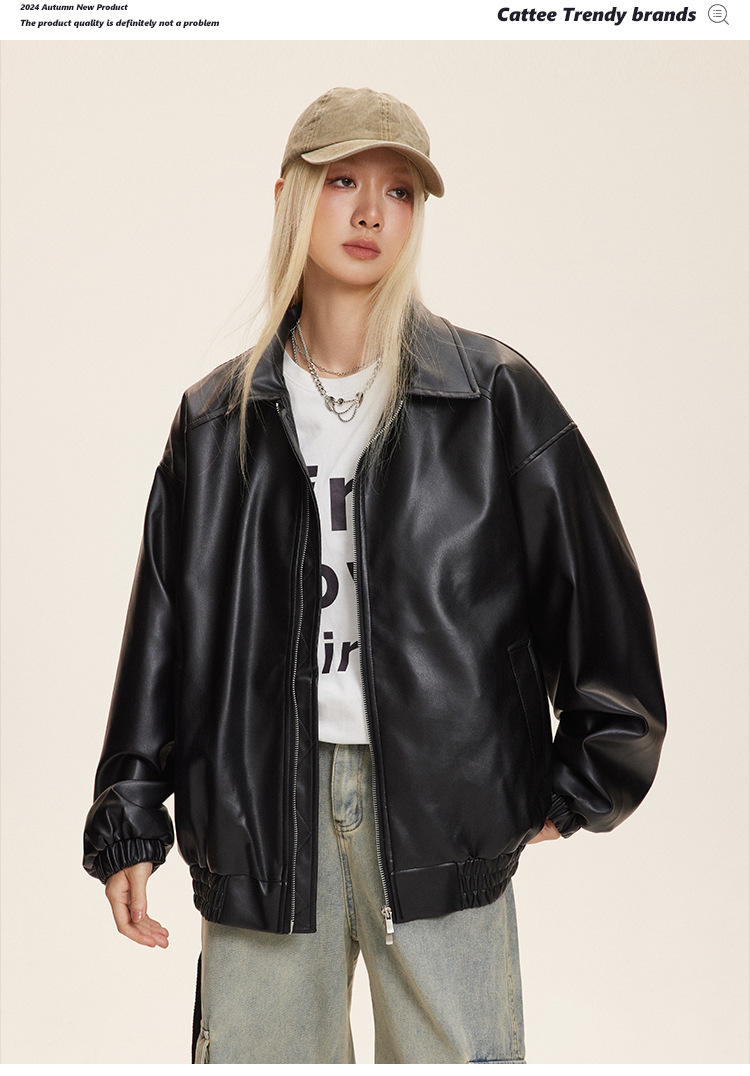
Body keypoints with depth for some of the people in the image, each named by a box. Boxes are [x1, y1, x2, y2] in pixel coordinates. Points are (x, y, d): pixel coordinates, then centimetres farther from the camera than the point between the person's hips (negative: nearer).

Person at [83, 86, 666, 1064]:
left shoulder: (496, 398, 0)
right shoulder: (219, 418, 8)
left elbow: (598, 594, 4)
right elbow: (162, 628, 11)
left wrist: (575, 791, 7)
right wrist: (127, 822, 10)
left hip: (442, 799, -1)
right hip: (263, 811, 2)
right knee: (257, 1048, 8)